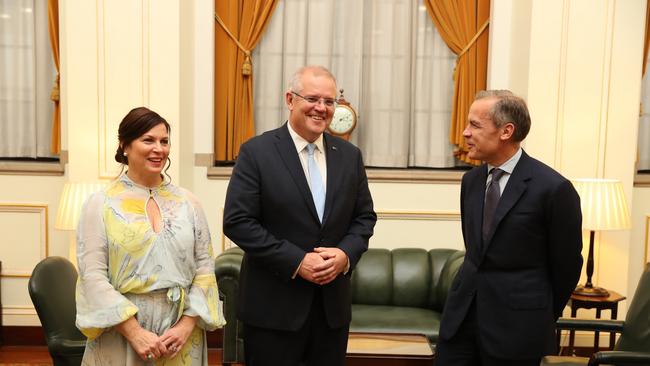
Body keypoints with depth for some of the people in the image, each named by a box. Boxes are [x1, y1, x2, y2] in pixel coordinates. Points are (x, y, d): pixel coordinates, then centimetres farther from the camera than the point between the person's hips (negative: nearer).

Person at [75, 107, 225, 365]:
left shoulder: (187, 202, 4)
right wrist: (135, 332, -16)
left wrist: (187, 325, -9)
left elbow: (205, 268, 2)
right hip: (121, 339, -2)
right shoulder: (100, 204, -3)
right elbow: (93, 276, -9)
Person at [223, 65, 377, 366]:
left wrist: (346, 254, -10)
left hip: (333, 305, 4)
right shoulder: (257, 152, -7)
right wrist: (296, 261, -17)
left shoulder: (350, 155, 6)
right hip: (274, 306, -4)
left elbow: (365, 217, 10)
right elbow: (237, 221, -12)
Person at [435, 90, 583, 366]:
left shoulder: (553, 188, -14)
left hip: (517, 322, -5)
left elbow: (566, 263, -4)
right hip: (462, 311, 5)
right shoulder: (471, 180, 5)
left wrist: (543, 317, 7)